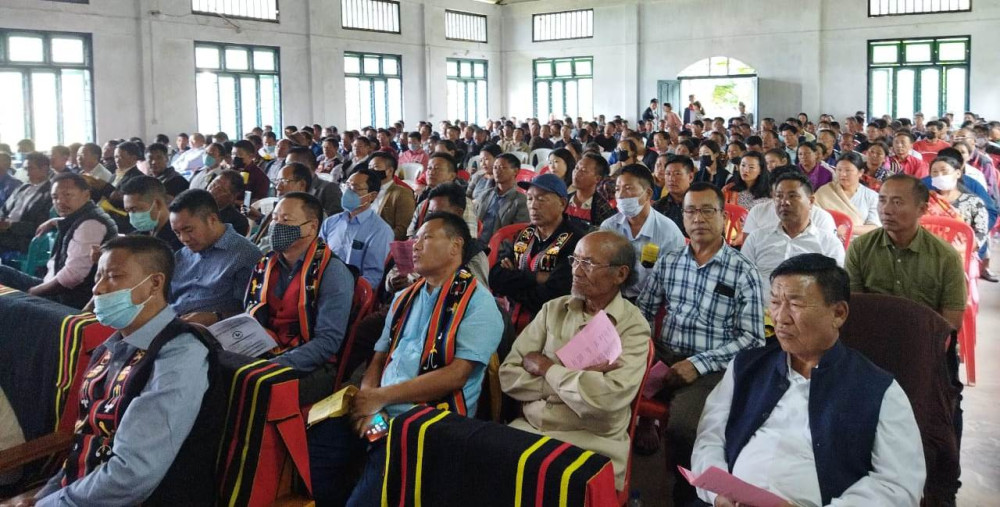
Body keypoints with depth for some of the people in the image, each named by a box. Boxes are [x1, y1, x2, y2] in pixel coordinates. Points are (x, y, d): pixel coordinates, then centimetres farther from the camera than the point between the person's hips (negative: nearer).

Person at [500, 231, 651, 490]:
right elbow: (509, 376, 0)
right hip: (528, 429, 5)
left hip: (592, 446, -4)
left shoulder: (633, 327, -6)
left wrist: (547, 369, -7)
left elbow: (605, 399, -22)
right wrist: (578, 377, -11)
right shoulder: (553, 309, 7)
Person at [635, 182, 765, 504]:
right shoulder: (668, 263, 10)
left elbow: (751, 339, -7)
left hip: (712, 368, -4)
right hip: (665, 357, 4)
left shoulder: (743, 272, -4)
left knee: (682, 425, -30)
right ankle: (643, 426, 8)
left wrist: (699, 363, -15)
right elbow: (643, 311, 14)